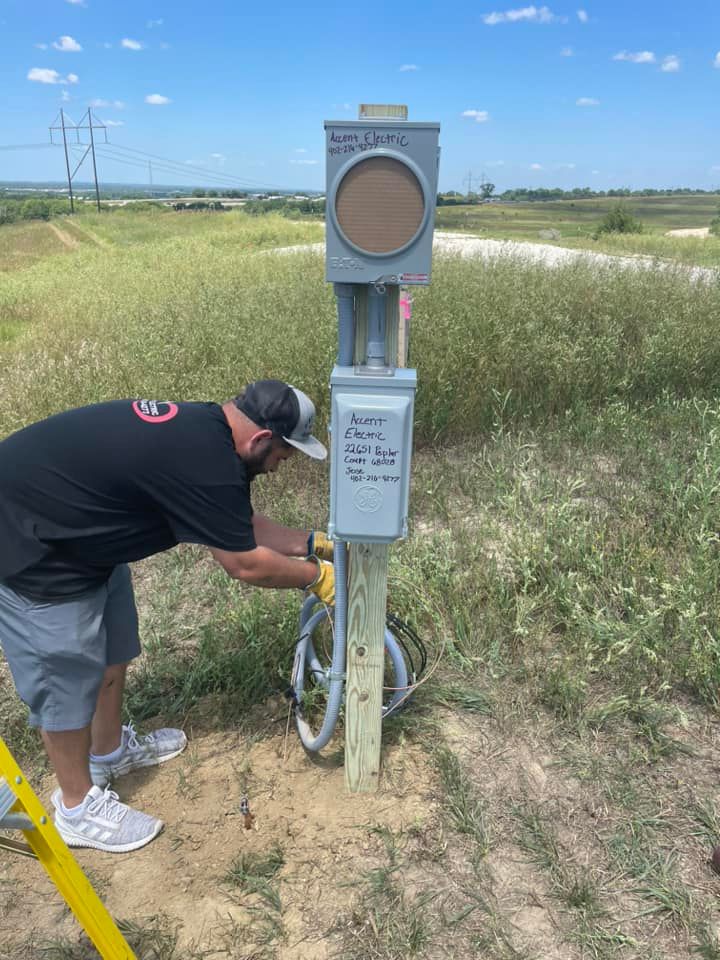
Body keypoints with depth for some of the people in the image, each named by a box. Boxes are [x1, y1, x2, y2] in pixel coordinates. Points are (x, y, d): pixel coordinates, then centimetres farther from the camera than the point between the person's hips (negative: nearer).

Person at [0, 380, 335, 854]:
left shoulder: (202, 429, 2)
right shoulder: (205, 461, -29)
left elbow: (242, 525, 13)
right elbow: (244, 564, -17)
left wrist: (313, 543, 12)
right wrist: (315, 576, -3)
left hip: (72, 529, 10)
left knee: (112, 646, 21)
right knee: (68, 679, 5)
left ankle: (110, 750, 43)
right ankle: (78, 808, 27)